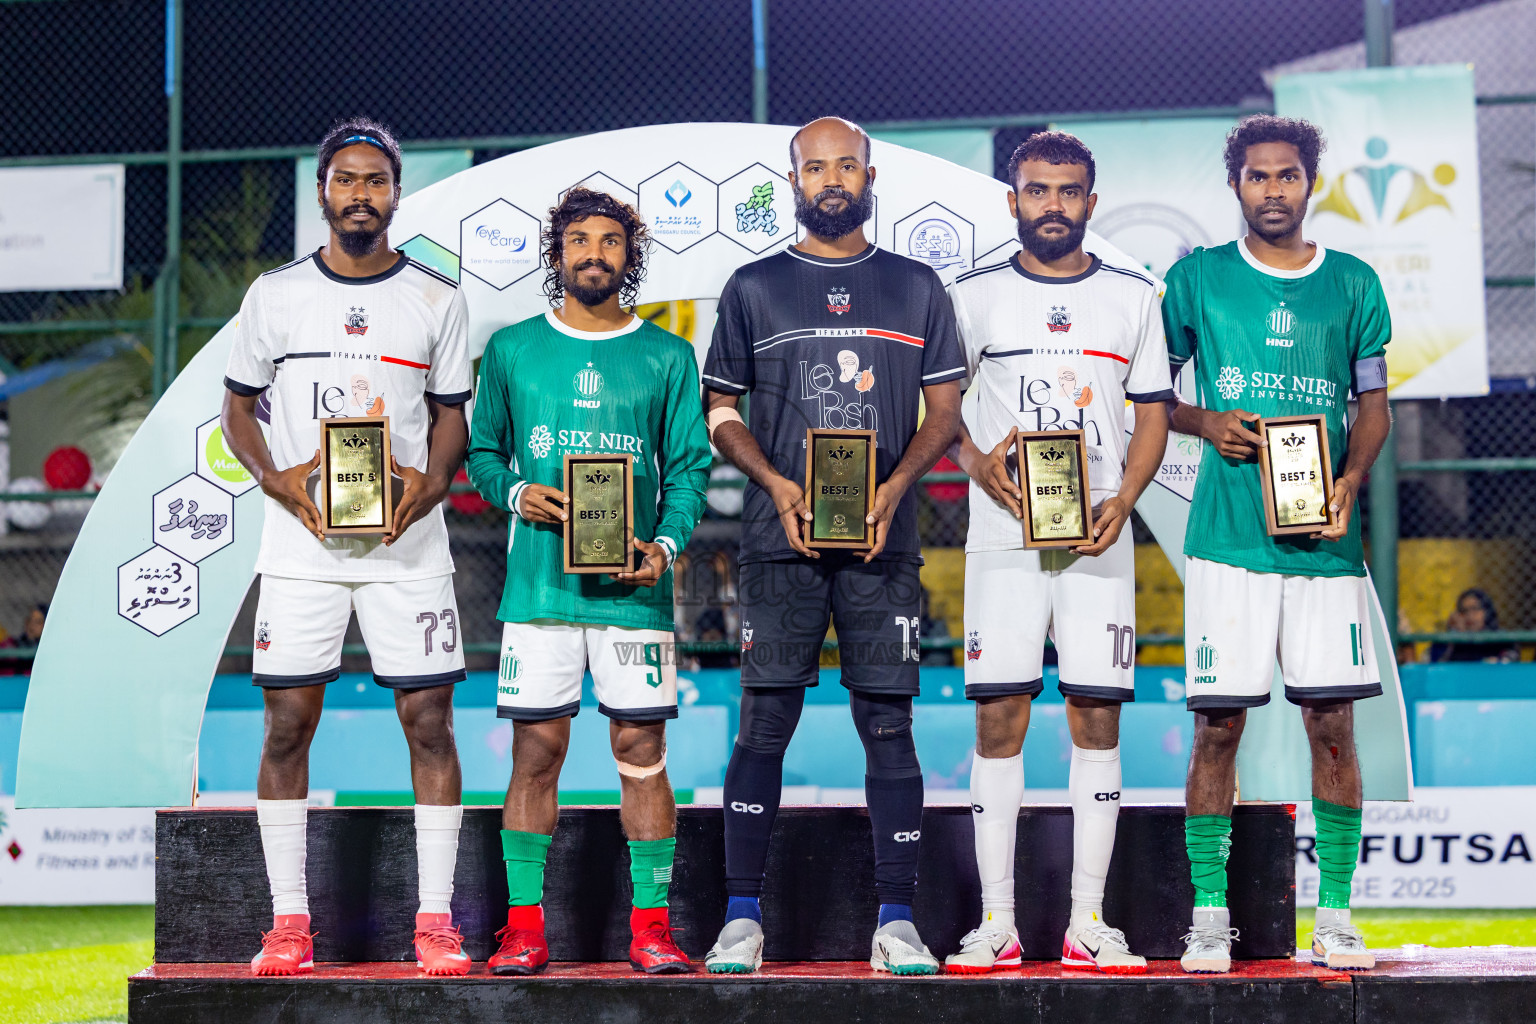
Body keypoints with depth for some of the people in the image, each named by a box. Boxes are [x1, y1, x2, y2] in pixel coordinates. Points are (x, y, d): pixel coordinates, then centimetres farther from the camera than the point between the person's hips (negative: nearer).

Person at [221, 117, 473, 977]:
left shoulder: (437, 299, 6)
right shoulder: (277, 293, 6)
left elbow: (452, 415, 10)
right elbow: (238, 406, 11)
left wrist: (432, 483, -11)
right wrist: (275, 479, -8)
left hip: (409, 540, 0)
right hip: (303, 534, 0)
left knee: (430, 720, -3)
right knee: (288, 722, 0)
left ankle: (436, 921, 4)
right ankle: (290, 922, 8)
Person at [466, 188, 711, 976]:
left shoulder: (666, 357, 8)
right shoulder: (511, 350, 10)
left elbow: (688, 466, 7)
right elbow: (482, 453, 14)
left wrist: (667, 544, -10)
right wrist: (516, 494, -7)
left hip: (634, 584, 0)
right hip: (538, 580, 0)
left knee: (642, 748, -1)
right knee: (536, 750, 0)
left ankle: (651, 926, 5)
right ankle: (524, 926, 6)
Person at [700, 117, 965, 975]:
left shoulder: (916, 287, 11)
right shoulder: (754, 288, 9)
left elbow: (945, 410, 9)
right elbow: (721, 409, 9)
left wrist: (892, 488, -8)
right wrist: (777, 484, -7)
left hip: (884, 539, 1)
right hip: (781, 536, 0)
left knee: (889, 724, 0)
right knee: (764, 724, -2)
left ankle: (897, 921, 4)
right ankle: (743, 918, 2)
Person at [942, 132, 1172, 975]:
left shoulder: (1133, 296, 9)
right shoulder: (974, 295, 7)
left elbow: (1153, 415, 10)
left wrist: (1123, 499, -6)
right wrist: (978, 464, -10)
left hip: (1099, 536, 1)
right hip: (1003, 536, -1)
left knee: (1097, 717, 0)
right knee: (999, 717, -3)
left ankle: (1087, 922, 6)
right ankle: (996, 922, 3)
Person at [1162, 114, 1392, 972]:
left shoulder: (1354, 284, 11)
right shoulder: (1198, 279, 7)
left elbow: (1374, 402, 12)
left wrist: (1349, 480, -5)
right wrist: (1206, 423, -7)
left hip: (1324, 536, 1)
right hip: (1228, 537, -1)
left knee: (1334, 723, 0)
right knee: (1218, 723, -3)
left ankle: (1337, 914, 8)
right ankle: (1209, 914, 5)